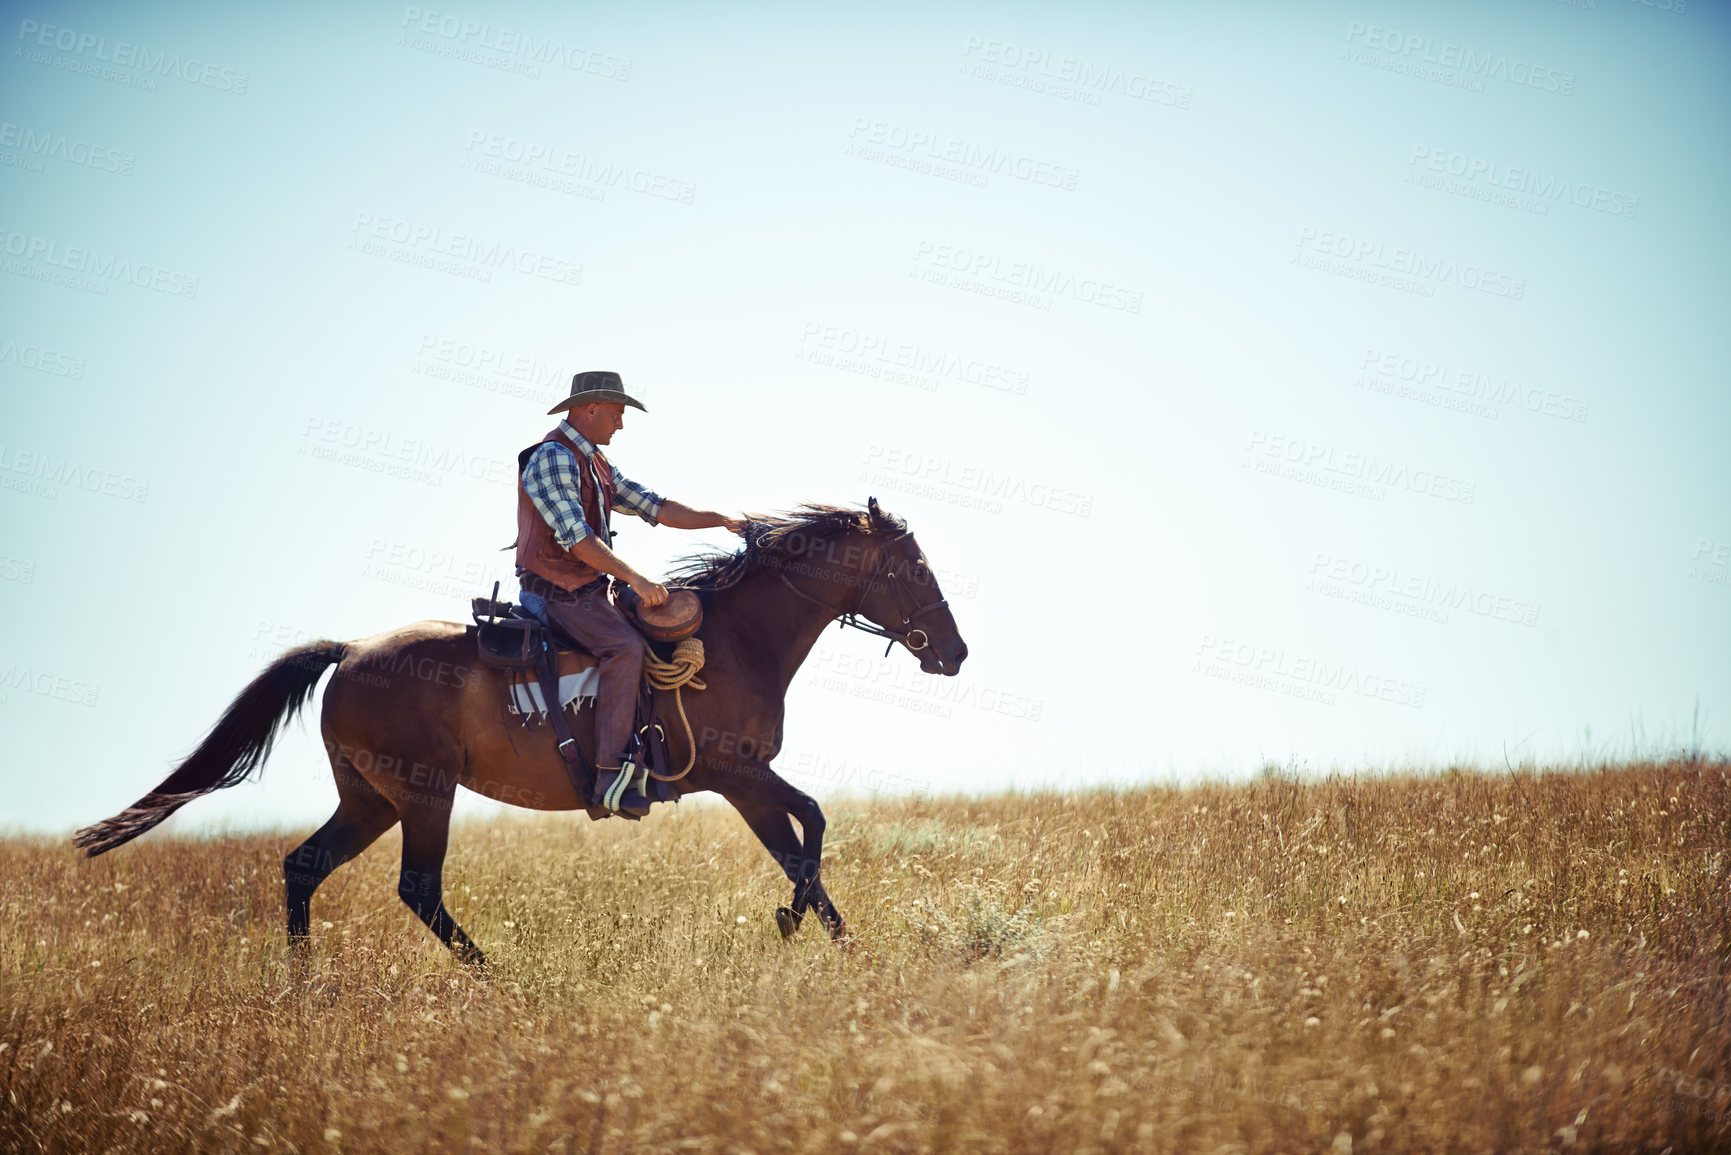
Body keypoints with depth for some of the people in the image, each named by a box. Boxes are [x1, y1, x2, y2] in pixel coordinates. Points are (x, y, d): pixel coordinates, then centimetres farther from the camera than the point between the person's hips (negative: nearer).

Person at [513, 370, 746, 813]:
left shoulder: (597, 464, 17)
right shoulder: (552, 458, -14)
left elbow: (656, 507, 16)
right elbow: (577, 539, -23)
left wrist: (723, 520, 6)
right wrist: (636, 580, -28)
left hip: (588, 589, 11)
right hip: (557, 590, -11)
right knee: (625, 646, -28)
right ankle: (610, 777, -32)